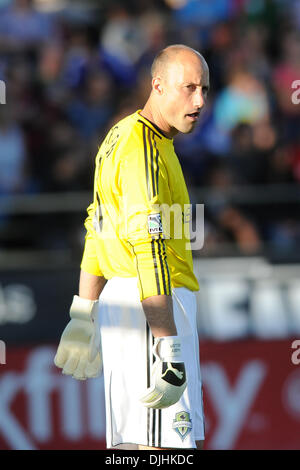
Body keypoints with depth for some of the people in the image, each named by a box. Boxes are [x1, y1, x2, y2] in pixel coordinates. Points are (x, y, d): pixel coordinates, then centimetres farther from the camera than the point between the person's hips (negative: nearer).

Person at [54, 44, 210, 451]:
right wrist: (170, 348, -29)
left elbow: (97, 231, 23)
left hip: (118, 304, 10)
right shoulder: (144, 147, -15)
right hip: (154, 306, -10)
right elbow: (149, 249, -24)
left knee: (130, 443, 12)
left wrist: (84, 315, 28)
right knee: (161, 445, -14)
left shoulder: (121, 135, 17)